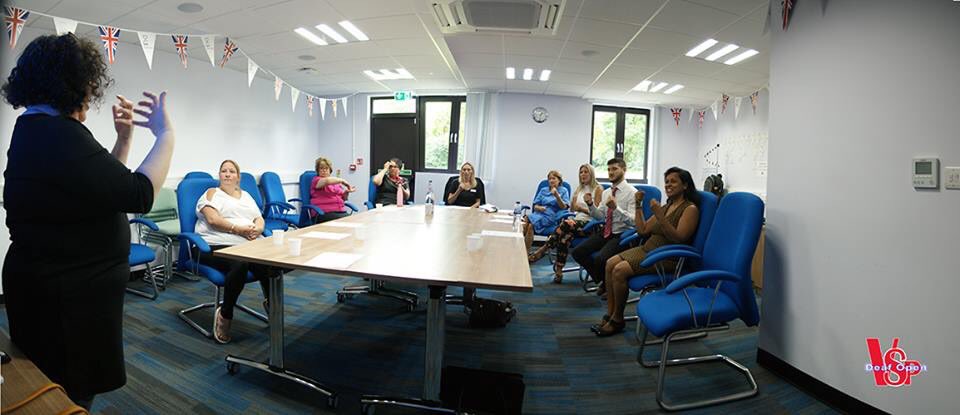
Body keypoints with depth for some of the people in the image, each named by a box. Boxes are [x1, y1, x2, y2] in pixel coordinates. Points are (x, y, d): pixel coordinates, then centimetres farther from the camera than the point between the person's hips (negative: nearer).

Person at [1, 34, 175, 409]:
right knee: (72, 396, 5)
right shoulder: (57, 134, -22)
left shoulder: (35, 129, 12)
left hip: (52, 285, 11)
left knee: (56, 394, 25)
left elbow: (105, 185, 17)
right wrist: (166, 134, -14)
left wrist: (124, 137, 12)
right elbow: (139, 195, -24)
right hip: (68, 296, -11)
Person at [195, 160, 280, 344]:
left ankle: (272, 304, -10)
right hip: (217, 244, -4)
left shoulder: (246, 195, 26)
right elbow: (213, 220, -6)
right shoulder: (212, 193, 10)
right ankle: (224, 314, -17)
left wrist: (257, 229, -7)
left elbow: (259, 219, 16)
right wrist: (239, 229, -17)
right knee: (239, 265, -37)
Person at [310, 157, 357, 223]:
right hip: (323, 213, -6)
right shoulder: (316, 180, 4)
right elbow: (327, 181, -19)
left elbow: (343, 198, 26)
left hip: (341, 211, 6)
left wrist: (347, 192, 6)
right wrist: (342, 181, -8)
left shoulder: (336, 182, 22)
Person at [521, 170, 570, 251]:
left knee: (530, 225, -31)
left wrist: (556, 195, -15)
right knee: (524, 223, -30)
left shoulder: (563, 191, 11)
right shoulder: (543, 190, 23)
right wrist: (539, 208, -6)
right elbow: (535, 206, 17)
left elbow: (563, 207, -2)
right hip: (539, 214, 4)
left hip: (551, 216, -4)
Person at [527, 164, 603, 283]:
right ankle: (558, 272, -32)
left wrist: (582, 208, -12)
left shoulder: (598, 189, 5)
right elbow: (572, 208, 19)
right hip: (577, 221, 5)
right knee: (566, 235, -30)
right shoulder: (579, 189, 24)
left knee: (566, 224, -34)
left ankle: (542, 251, -31)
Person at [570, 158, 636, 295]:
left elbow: (633, 221, -19)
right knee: (577, 252, -10)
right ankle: (602, 281, 11)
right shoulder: (606, 192, 12)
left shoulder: (632, 192, -9)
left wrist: (616, 207, -33)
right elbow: (600, 216, 13)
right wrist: (591, 204, -6)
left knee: (600, 259, -30)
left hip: (621, 235, -7)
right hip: (604, 232, 7)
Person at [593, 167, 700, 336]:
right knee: (610, 263, -9)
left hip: (667, 257, -8)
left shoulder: (690, 208, -7)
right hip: (648, 248, 8)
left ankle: (617, 319, -7)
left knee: (620, 270, -24)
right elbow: (643, 230, 13)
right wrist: (638, 206, 6)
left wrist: (659, 216, -28)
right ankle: (610, 314, -4)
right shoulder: (666, 207, 18)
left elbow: (679, 238, -20)